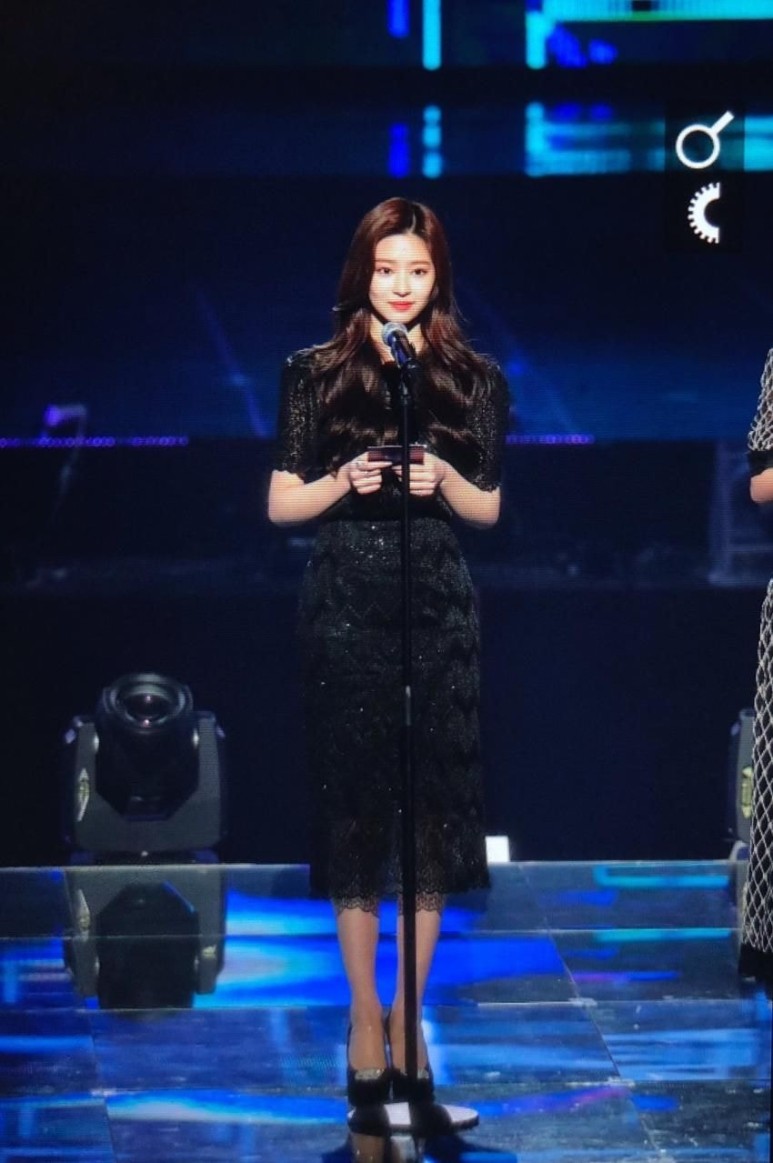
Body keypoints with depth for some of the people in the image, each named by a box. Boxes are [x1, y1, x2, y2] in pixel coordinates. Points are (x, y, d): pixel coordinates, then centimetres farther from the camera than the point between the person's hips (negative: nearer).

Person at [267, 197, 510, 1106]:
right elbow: (280, 505, 3)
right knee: (353, 803, 0)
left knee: (432, 809, 1)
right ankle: (364, 1016, 7)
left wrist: (445, 479, -11)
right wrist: (344, 480, -15)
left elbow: (489, 510, 10)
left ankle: (408, 1014, 10)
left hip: (436, 610, 1)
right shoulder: (315, 374, 3)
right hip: (343, 610, -1)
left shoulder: (475, 380, 6)